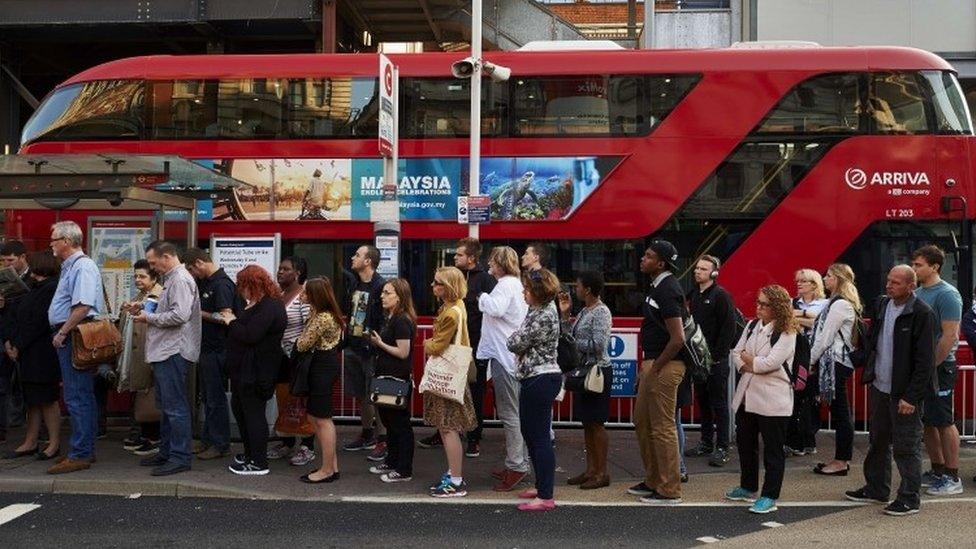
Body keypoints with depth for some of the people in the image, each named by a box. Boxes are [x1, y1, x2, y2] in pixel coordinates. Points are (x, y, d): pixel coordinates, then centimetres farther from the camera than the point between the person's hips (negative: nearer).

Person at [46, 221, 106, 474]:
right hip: (69, 339, 11)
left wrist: (62, 333, -18)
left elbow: (83, 307, -24)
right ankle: (85, 450, 20)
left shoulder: (83, 267, -14)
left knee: (77, 398, -7)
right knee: (82, 397, 13)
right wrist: (61, 333, 16)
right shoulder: (69, 267, 18)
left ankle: (80, 455, -3)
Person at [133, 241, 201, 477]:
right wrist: (144, 309, 10)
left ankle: (180, 457, -2)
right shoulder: (171, 279, 20)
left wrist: (149, 318, -13)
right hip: (165, 352, 11)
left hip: (174, 352, -11)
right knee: (166, 405, 16)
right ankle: (166, 452, 26)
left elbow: (179, 315, -24)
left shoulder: (181, 280, -13)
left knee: (175, 406, -7)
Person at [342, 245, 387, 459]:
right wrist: (345, 341, 12)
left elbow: (386, 320, -18)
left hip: (371, 348, -8)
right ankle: (367, 435, 28)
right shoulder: (354, 286, 12)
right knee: (360, 395, 16)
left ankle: (382, 440, 4)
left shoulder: (380, 287, -15)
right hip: (353, 347, 8)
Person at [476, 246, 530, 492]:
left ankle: (516, 466, -2)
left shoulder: (506, 285, -13)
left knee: (509, 413, -6)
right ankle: (519, 462, 22)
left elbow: (496, 309, -29)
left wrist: (483, 296, -13)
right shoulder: (515, 284, 19)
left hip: (504, 356, -11)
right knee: (515, 412, 15)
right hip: (513, 354, 11)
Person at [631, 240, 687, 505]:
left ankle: (669, 491, 7)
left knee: (663, 428, -3)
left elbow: (678, 338, -24)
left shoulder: (667, 290, -18)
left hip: (665, 366, -11)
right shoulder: (658, 287, 14)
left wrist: (655, 368, -16)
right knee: (642, 422, 18)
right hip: (653, 364, 11)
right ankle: (653, 481, 30)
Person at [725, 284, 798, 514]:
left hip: (773, 399, -7)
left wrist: (750, 361, -4)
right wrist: (744, 366, -12)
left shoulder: (786, 333, -11)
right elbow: (737, 353, 7)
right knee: (745, 443, 17)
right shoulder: (752, 326, 11)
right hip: (746, 395, 7)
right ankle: (748, 487, 33)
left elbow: (771, 362, -20)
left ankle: (770, 496, 10)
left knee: (773, 449, 2)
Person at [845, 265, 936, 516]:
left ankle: (909, 498, 13)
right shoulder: (883, 304, 6)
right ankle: (876, 489, 31)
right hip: (880, 386, 7)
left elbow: (925, 361, -17)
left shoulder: (922, 314, -16)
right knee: (878, 441, 18)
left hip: (905, 392, -7)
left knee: (906, 447, 2)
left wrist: (911, 397, -18)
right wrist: (868, 369, 7)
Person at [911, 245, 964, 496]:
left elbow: (950, 336, -19)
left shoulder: (947, 294, -13)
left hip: (938, 368, -8)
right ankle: (937, 471, 23)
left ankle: (952, 477, 8)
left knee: (944, 423, -1)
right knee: (927, 421, 12)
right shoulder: (917, 293, 11)